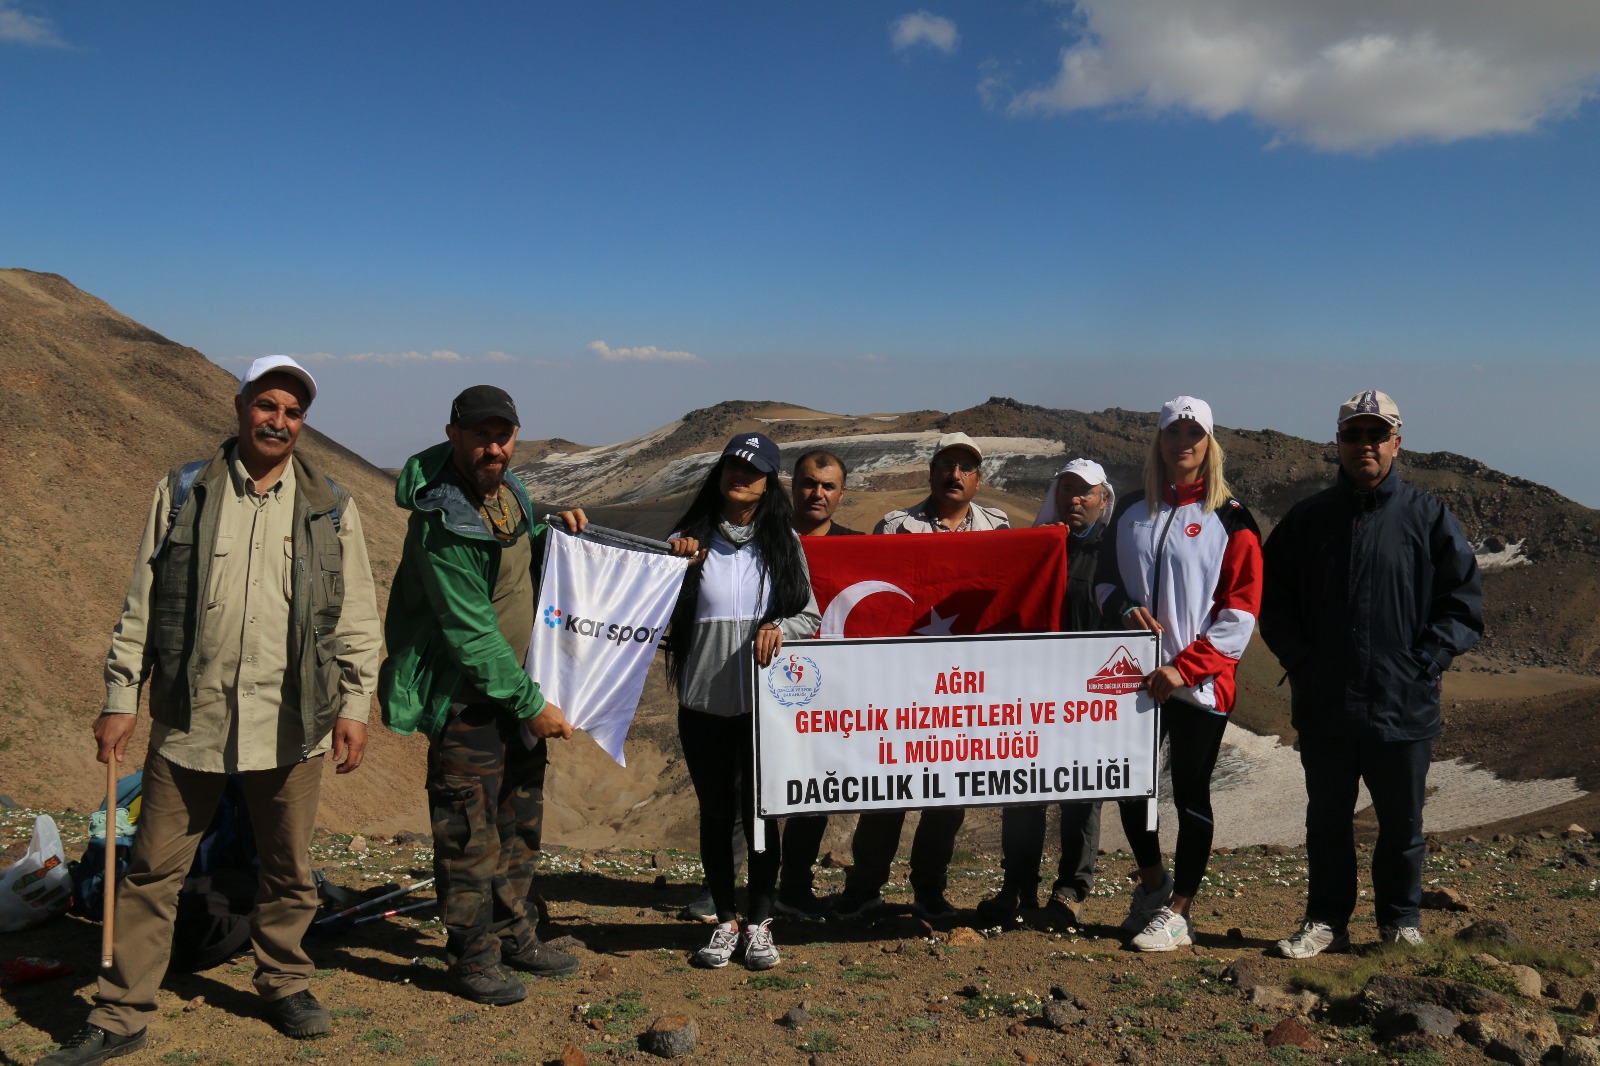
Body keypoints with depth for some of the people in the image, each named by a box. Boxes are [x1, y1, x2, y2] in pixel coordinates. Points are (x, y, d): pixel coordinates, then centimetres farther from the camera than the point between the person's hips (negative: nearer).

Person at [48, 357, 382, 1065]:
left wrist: (354, 703, 0)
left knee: (290, 871, 12)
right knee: (152, 871, 7)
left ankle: (284, 985, 33)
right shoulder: (183, 493, 4)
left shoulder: (330, 508, 4)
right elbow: (141, 605, 7)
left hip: (289, 726, 0)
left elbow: (356, 617, 6)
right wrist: (121, 697, 4)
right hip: (189, 720, 0)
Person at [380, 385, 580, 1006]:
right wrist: (531, 704, -20)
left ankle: (512, 933, 33)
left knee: (519, 816, 17)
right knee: (470, 829, 1)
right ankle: (472, 958, 16)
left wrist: (552, 530, 3)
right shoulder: (442, 522, -23)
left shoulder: (505, 487, 3)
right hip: (464, 693, -9)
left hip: (516, 680, 9)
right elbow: (471, 633, -23)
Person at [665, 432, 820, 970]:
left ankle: (760, 922, 20)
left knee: (760, 810, 5)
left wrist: (779, 628, -15)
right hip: (703, 701, 1)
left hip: (765, 701, 0)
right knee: (715, 811, 10)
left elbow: (811, 616, 5)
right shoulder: (689, 539, 3)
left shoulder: (784, 543, 5)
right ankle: (725, 921, 24)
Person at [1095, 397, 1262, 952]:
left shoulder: (1229, 519, -5)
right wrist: (1125, 609, -7)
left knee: (1190, 793, 4)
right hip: (1136, 675, 4)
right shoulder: (1131, 510, 8)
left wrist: (1184, 667, -16)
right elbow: (1104, 579, 16)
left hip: (1201, 682, -4)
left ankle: (1177, 911, 17)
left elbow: (1241, 610, -8)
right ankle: (1152, 880, 37)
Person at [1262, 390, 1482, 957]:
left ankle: (1401, 922, 29)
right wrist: (1299, 661, -1)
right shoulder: (1307, 517, 6)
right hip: (1324, 707, 2)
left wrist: (1423, 663, -9)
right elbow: (1274, 598, 11)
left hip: (1404, 707, -1)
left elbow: (1465, 602, 1)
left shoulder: (1428, 517, 0)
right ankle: (1326, 921, 25)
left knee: (1402, 824, 11)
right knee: (1327, 822, 12)